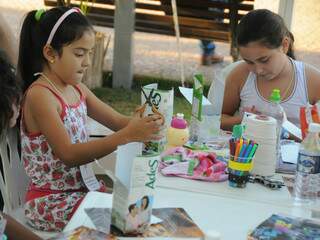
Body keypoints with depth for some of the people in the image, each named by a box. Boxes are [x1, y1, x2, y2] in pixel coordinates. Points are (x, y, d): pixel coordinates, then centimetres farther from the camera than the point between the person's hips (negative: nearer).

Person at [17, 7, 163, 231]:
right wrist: (127, 136, -35)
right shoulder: (40, 95, -19)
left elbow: (118, 121, 9)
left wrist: (141, 123, -14)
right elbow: (69, 154, -27)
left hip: (82, 187, 8)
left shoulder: (77, 89, 6)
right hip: (50, 203, -8)